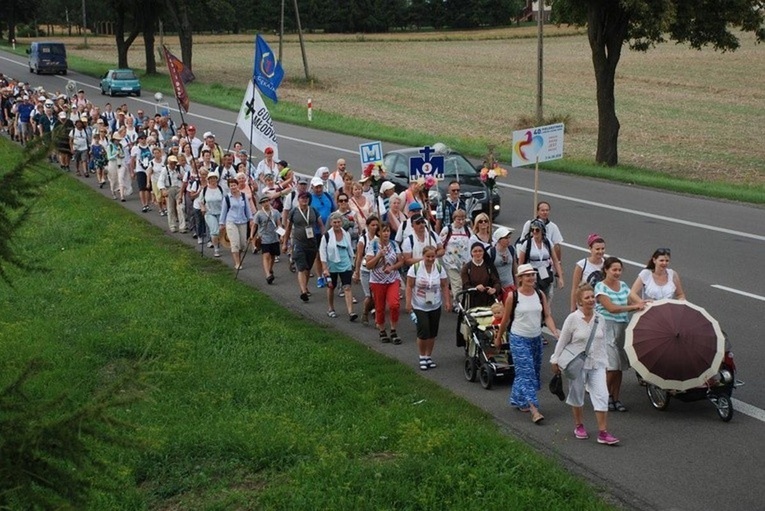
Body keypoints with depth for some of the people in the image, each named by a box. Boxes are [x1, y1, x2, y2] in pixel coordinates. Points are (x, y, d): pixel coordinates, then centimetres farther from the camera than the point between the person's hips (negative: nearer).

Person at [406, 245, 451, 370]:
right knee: (423, 332, -10)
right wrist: (408, 302, -14)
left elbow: (445, 286, 5)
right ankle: (422, 357, 6)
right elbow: (409, 286, -7)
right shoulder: (415, 268, -8)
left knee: (432, 333, 7)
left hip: (435, 307, 3)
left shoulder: (439, 268, 1)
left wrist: (447, 301, -2)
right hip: (419, 307, -3)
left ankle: (429, 356, 21)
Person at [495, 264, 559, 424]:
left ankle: (518, 400, 33)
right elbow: (506, 320, 0)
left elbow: (547, 316, 1)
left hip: (536, 338, 5)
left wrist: (555, 332, -14)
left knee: (535, 372, 13)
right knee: (526, 373, -11)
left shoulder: (540, 295, 1)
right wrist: (498, 337, 9)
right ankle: (534, 409, -15)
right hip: (519, 339, -5)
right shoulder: (513, 296, -10)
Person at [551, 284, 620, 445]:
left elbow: (603, 341, 13)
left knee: (602, 395, -7)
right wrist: (556, 361, 0)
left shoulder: (599, 319, 2)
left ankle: (603, 432, -6)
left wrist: (604, 360, 15)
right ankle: (579, 426, 32)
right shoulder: (572, 319, -10)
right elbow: (562, 342, -4)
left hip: (597, 363, 3)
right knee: (577, 395, 11)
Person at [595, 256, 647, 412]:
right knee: (611, 366, -9)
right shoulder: (601, 287, -8)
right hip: (607, 327, -6)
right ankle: (605, 396, 7)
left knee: (619, 366, 8)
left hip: (622, 328, 6)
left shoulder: (623, 286, 11)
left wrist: (642, 304, -16)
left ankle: (615, 398, 17)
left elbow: (638, 302, 6)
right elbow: (611, 308, -18)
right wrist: (633, 307, -22)